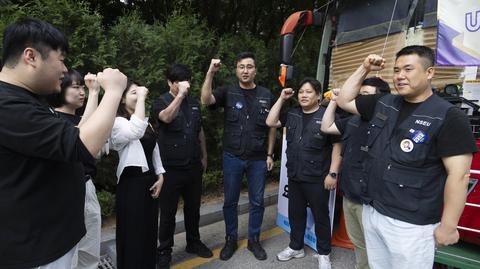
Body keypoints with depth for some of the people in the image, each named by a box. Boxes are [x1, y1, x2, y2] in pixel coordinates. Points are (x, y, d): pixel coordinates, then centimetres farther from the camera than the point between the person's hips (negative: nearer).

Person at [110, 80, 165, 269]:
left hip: (149, 181, 8)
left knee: (150, 231, 17)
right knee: (133, 234, 2)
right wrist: (141, 98, -28)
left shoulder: (145, 122, 15)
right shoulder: (118, 122, -12)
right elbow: (135, 132, -35)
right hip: (131, 183, -8)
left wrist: (160, 176, 6)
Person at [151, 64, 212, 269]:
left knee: (193, 208, 17)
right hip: (171, 168, -5)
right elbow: (166, 117, -32)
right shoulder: (161, 102, -7)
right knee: (168, 212, 8)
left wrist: (204, 156, 16)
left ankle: (193, 242, 36)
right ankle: (164, 251, 25)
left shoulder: (193, 103, 8)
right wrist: (180, 94, -33)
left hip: (193, 166, 5)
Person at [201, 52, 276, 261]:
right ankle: (231, 239, 29)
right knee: (230, 201, 10)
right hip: (232, 157, -1)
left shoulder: (266, 95, 4)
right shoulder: (228, 92, -1)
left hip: (258, 159, 1)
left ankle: (254, 240, 30)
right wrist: (211, 72, -26)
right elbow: (206, 100, -19)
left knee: (257, 202, 11)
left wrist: (269, 154, 4)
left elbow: (271, 127, 8)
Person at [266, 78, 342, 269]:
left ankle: (324, 253, 28)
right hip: (294, 176, 6)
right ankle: (296, 247, 37)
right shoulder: (292, 115, 8)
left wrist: (332, 173, -14)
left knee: (320, 216, 10)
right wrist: (281, 99, 2)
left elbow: (336, 146, -9)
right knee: (295, 213, 18)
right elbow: (270, 122, 4)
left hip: (317, 178, -5)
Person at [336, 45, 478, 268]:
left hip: (411, 224, -6)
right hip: (371, 212, 6)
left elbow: (458, 174, -14)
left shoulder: (448, 117, -13)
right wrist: (364, 69, 4)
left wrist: (448, 226, -14)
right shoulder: (383, 104, 5)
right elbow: (344, 101, 14)